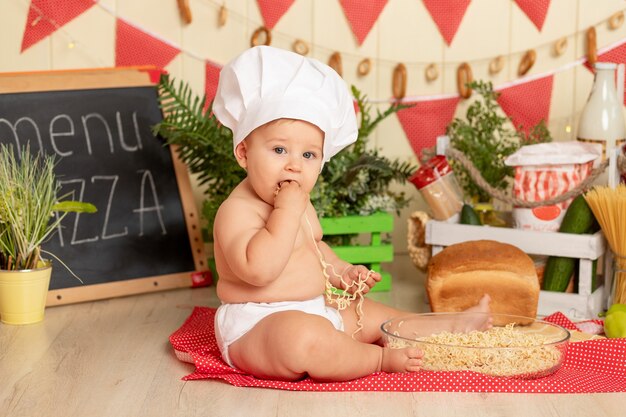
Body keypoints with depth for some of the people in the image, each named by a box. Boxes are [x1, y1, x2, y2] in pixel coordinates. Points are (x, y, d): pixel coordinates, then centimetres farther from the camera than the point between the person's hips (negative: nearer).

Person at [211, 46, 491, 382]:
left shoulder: (297, 203, 12)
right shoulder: (238, 210, -19)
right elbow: (258, 269, -35)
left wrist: (339, 270, 14)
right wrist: (288, 212, -30)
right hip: (255, 326, -10)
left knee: (371, 316, 17)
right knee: (300, 336, -38)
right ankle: (381, 358, -20)